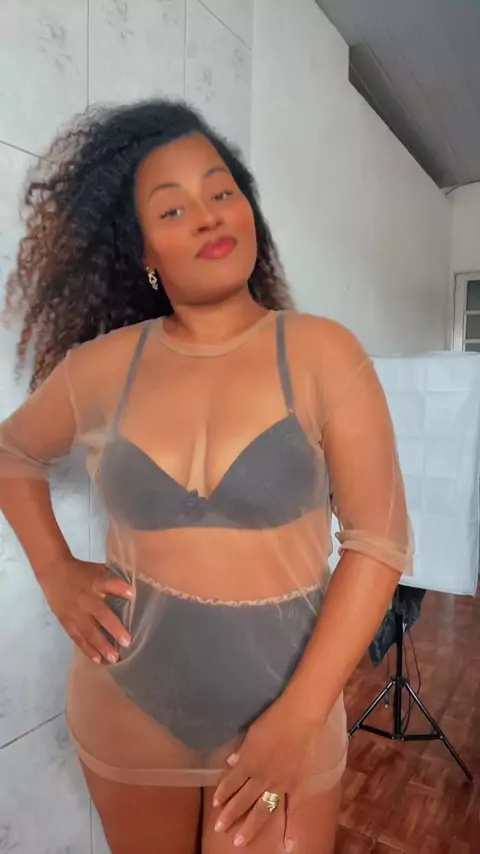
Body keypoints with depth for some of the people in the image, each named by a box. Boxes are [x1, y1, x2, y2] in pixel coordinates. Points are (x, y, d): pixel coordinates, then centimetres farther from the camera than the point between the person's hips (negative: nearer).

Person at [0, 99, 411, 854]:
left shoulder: (322, 353, -11)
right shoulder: (103, 365, -6)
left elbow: (379, 539, -12)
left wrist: (299, 716, -15)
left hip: (283, 704, -2)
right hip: (127, 711, 3)